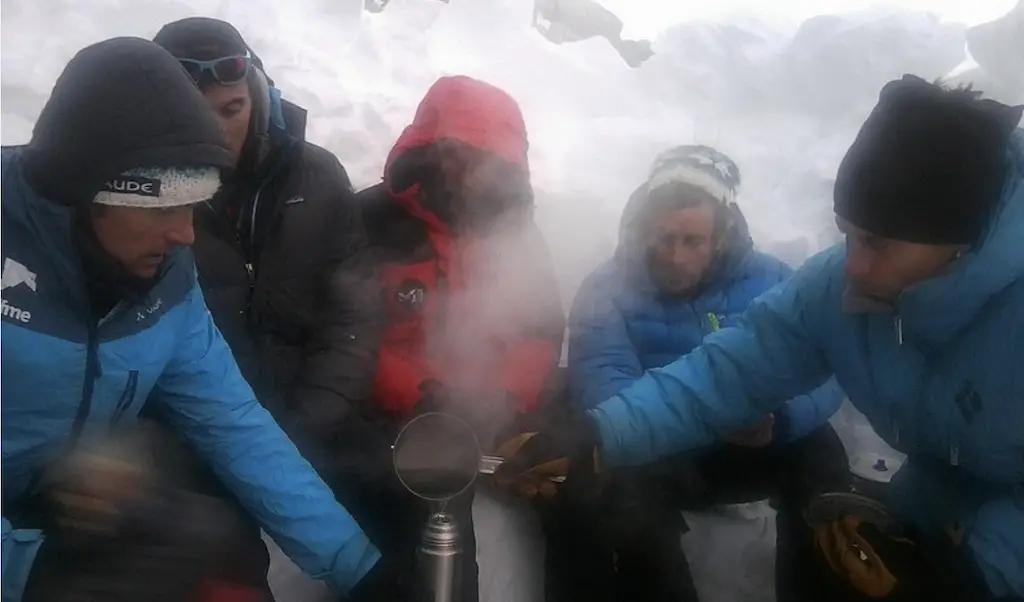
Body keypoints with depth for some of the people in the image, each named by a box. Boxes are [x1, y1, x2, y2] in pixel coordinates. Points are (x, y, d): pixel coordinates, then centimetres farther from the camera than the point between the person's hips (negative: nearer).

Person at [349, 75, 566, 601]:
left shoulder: (516, 232, 9)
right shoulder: (373, 220, -5)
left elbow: (542, 332, 7)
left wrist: (505, 400, -11)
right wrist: (423, 396, -19)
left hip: (486, 429, 4)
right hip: (394, 424, -3)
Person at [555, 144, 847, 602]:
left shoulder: (771, 278, 1)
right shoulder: (607, 289, -6)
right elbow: (601, 387, -21)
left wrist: (779, 418, -32)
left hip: (757, 450, 2)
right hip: (657, 458, -2)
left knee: (822, 452, -26)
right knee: (626, 487, -33)